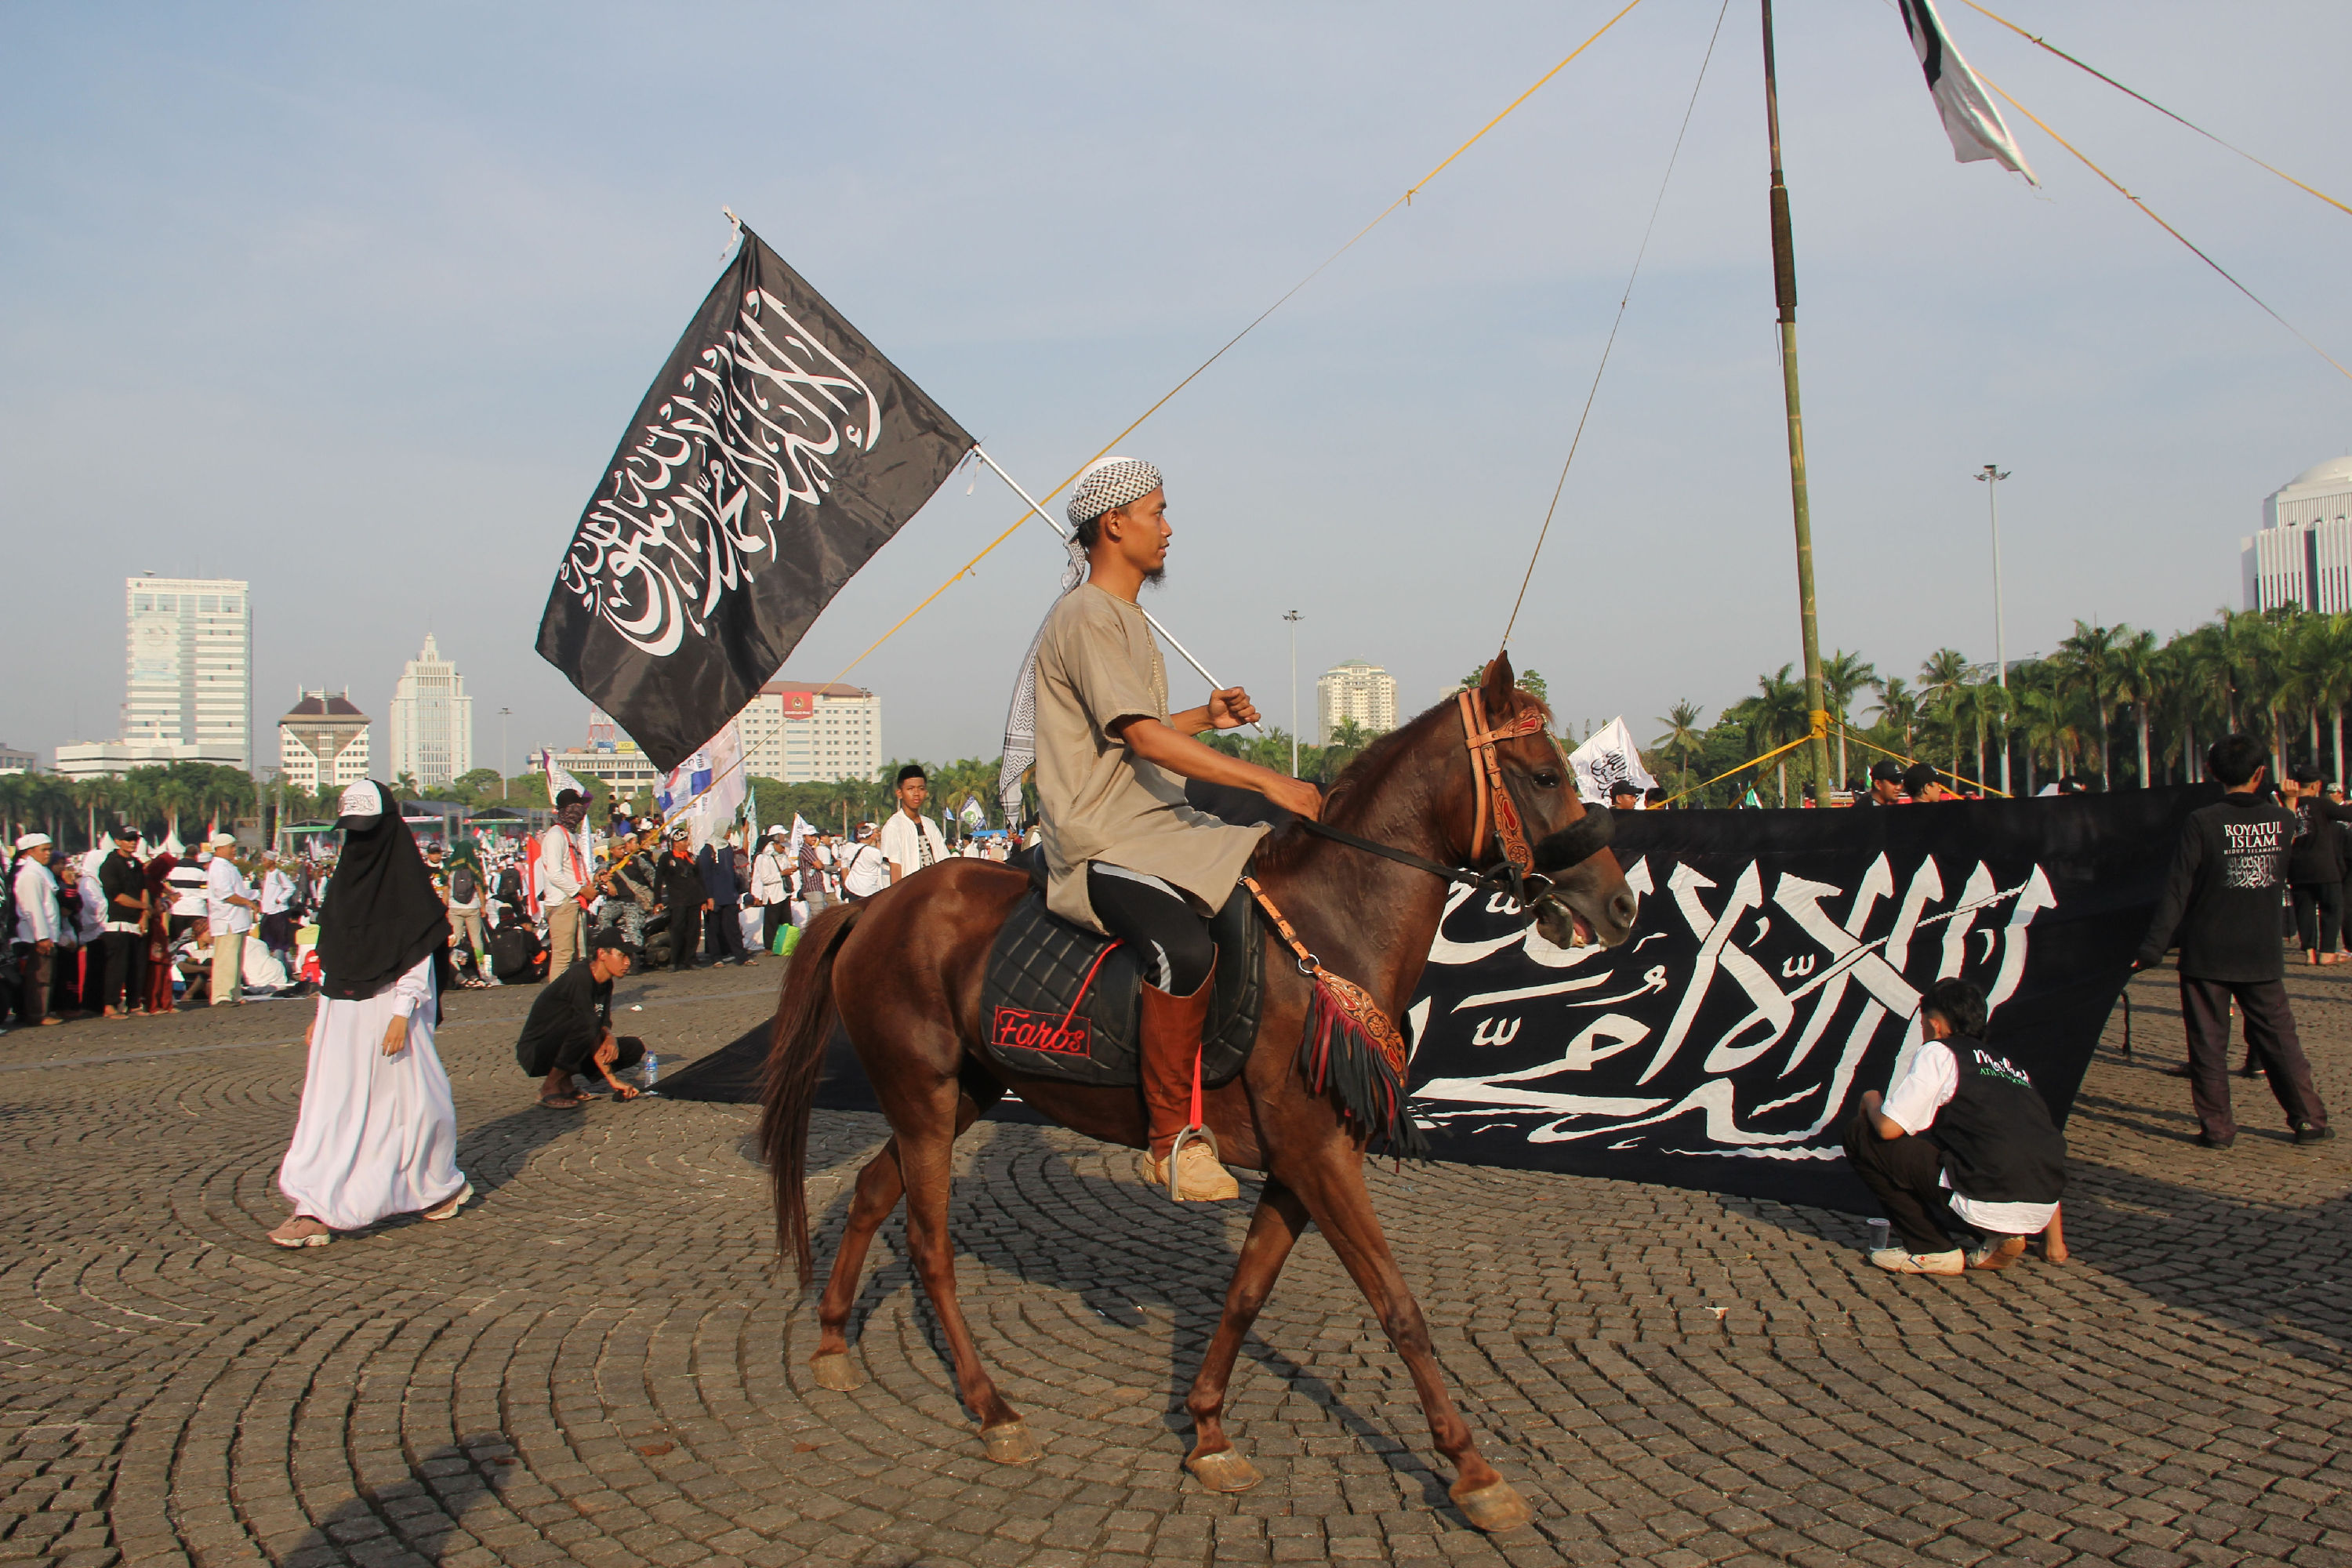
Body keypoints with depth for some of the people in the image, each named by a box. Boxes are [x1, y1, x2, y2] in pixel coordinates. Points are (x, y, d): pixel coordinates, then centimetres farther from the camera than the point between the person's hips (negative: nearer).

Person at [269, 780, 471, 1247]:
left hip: (390, 1010, -6)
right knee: (330, 1108, 0)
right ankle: (316, 1212, -1)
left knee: (411, 1100, 4)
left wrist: (402, 1014, -19)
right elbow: (332, 951, 16)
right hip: (342, 1013, 6)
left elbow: (419, 950, -13)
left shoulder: (407, 878, -8)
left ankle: (443, 1185, 24)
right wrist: (321, 1014, 14)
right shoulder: (346, 873, 12)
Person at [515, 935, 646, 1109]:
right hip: (535, 1052, -9)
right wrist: (612, 1080, -27)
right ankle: (550, 1087, -16)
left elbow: (604, 1023, 7)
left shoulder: (606, 984, 4)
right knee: (582, 1025, -37)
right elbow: (590, 1029, -27)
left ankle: (564, 1083, 3)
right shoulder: (580, 976, -23)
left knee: (634, 1047, -3)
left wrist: (610, 1039, -20)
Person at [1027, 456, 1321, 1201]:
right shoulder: (1086, 617, -11)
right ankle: (1170, 1137, -19)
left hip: (1161, 824, 11)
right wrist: (1270, 781, -23)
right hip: (1101, 843, -11)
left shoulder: (1126, 619, 22)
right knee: (1187, 949, -34)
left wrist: (1208, 716, 15)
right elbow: (1145, 738, -21)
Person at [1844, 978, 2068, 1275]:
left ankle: (1932, 1250, 5)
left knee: (1861, 1135, 5)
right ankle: (1998, 1240, 12)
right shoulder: (2012, 1066, 24)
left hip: (1985, 1203, -8)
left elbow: (1889, 1127, -5)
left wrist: (1871, 1100, 19)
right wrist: (2054, 1241, 34)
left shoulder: (1937, 1052, 4)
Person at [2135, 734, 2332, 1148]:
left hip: (2207, 957, -3)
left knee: (2209, 1043, 4)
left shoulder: (2202, 822, -13)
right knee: (2279, 1036, 14)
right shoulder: (2284, 821, -2)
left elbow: (2176, 891, -14)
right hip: (2263, 956, 3)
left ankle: (2217, 1127, 7)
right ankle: (2309, 1119, 18)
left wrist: (2152, 948, -11)